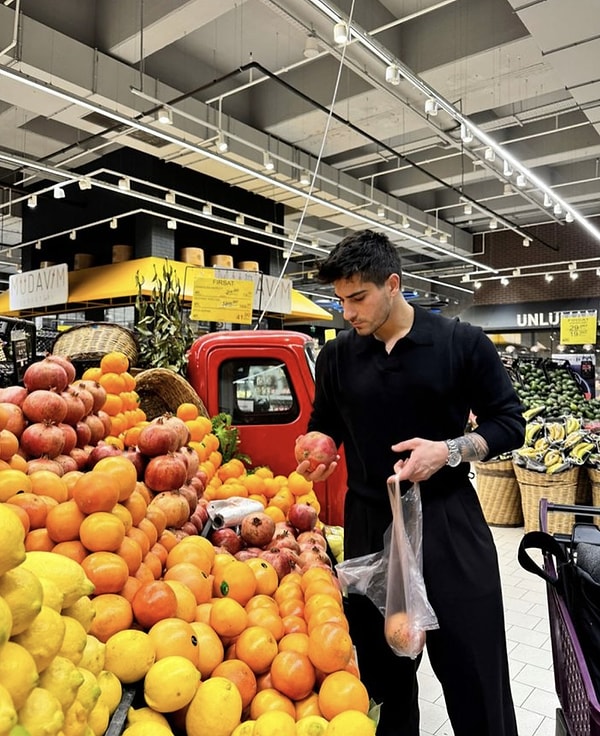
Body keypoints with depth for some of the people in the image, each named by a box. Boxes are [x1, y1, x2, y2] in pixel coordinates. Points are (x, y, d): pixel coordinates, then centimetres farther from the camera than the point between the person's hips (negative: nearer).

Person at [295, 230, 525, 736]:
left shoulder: (462, 343, -5)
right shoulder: (337, 356, 3)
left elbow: (509, 423, -1)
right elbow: (324, 427, 14)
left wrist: (450, 450, -17)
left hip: (448, 522, -2)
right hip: (369, 524, 3)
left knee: (474, 673, 7)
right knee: (383, 667, 17)